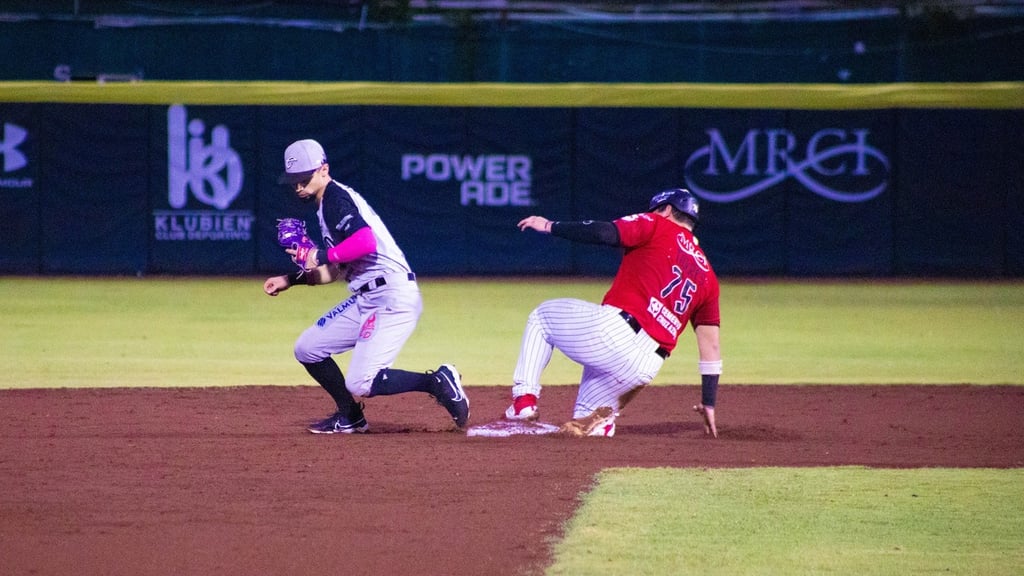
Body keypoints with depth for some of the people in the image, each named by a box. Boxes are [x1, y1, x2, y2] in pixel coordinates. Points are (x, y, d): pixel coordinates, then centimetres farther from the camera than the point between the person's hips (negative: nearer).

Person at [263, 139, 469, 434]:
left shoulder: (337, 198, -11)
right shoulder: (326, 206, 20)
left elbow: (366, 243, -27)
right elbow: (335, 272, 23)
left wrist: (321, 256, -18)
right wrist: (291, 279, 16)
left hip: (393, 297, -10)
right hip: (366, 299, 10)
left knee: (360, 384, -18)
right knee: (307, 348, 13)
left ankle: (438, 382, -6)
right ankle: (350, 417, 24)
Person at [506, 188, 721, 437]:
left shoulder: (658, 226, 8)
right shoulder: (706, 273, 22)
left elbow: (603, 233, -10)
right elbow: (711, 345, 19)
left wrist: (549, 226, 1)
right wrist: (708, 404, 21)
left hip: (612, 331, -5)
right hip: (646, 368, 5)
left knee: (542, 316, 23)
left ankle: (524, 399, 7)